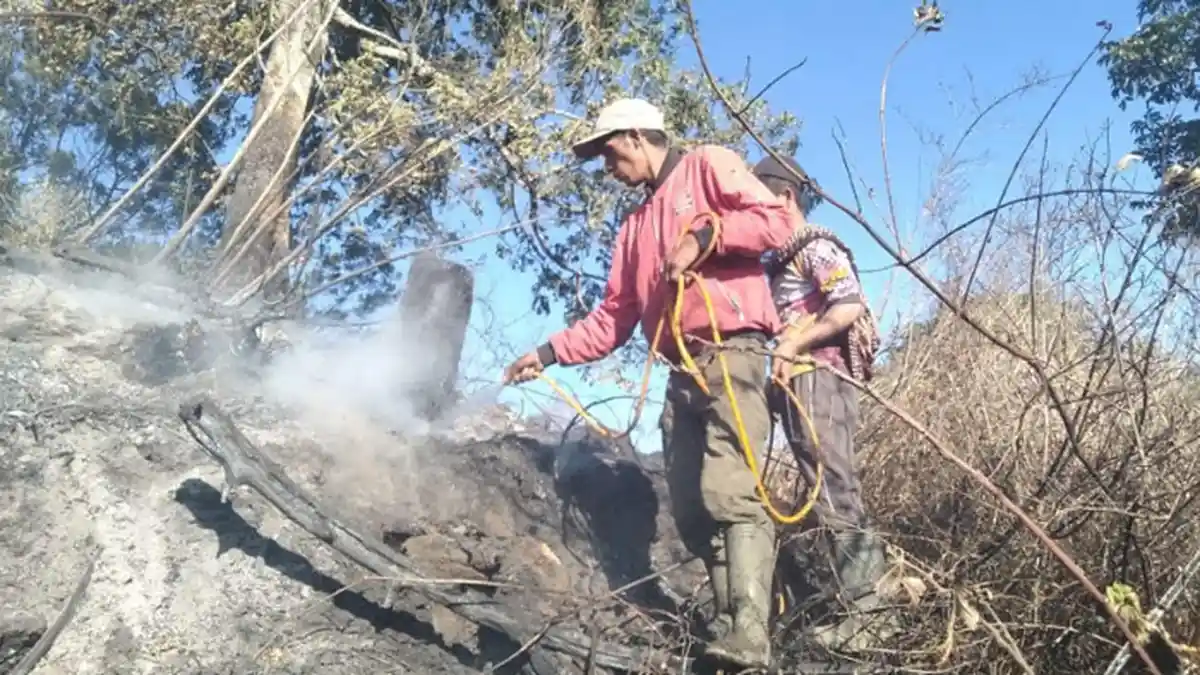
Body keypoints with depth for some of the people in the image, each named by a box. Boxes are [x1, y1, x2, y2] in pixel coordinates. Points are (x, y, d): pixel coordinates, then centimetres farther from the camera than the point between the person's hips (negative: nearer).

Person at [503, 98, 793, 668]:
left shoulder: (708, 165, 7)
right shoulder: (635, 226, 27)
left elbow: (775, 221, -6)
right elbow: (613, 318, 21)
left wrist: (702, 237, -12)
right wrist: (550, 352, 13)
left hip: (731, 353, -8)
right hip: (681, 370, 8)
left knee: (730, 493, -19)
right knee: (689, 507, 2)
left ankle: (748, 636, -21)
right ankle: (726, 619, 9)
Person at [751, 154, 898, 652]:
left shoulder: (815, 245, -4)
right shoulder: (785, 259, 23)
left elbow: (850, 306, -17)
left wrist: (791, 345, -17)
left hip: (818, 380, -9)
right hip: (801, 384, 9)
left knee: (834, 492, -11)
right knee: (828, 492, 9)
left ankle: (869, 612, -8)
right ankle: (871, 600, 14)